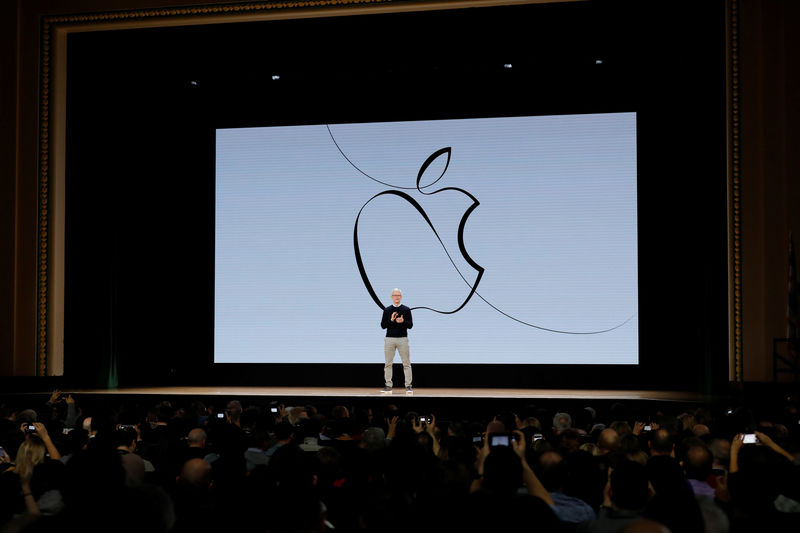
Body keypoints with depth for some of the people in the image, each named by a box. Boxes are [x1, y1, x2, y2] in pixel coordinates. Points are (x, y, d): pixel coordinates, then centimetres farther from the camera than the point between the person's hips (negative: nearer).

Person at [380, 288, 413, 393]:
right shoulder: (387, 310, 8)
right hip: (389, 339, 1)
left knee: (406, 363, -3)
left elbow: (410, 325, 1)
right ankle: (388, 386, 9)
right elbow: (383, 325, 3)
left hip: (402, 339, -1)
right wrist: (391, 320, -13)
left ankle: (408, 386, 0)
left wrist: (403, 321, -18)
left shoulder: (406, 310, 5)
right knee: (388, 363, 3)